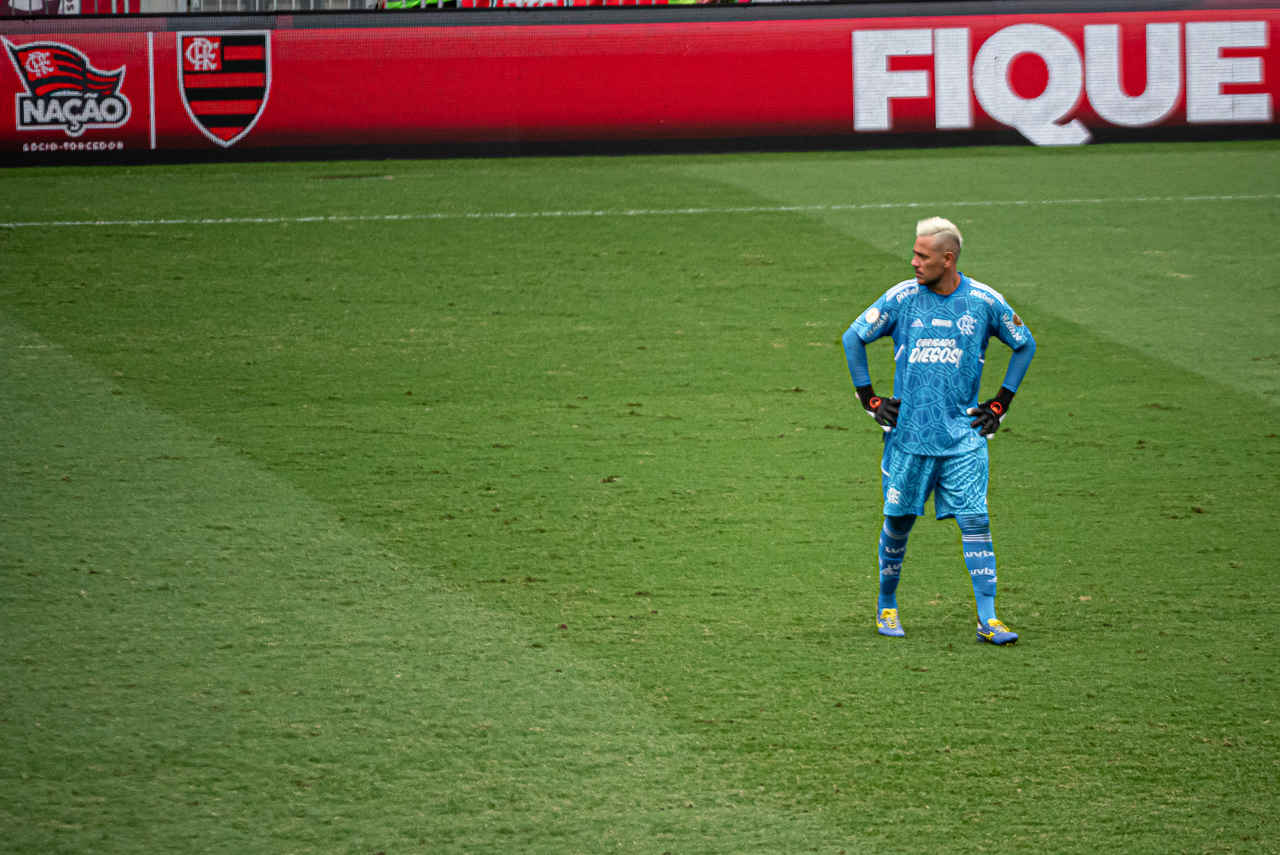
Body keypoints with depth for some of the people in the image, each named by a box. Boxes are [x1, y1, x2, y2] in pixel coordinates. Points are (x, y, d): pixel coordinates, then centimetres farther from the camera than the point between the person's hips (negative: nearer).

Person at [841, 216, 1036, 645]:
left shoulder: (984, 301, -2)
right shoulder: (902, 297, -3)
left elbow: (1025, 344, 15)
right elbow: (853, 338, 10)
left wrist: (1000, 404, 10)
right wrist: (869, 399, 6)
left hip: (963, 436, 0)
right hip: (908, 433, 0)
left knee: (975, 521, -9)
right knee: (898, 521, 7)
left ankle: (987, 618, -7)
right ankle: (886, 606, 26)